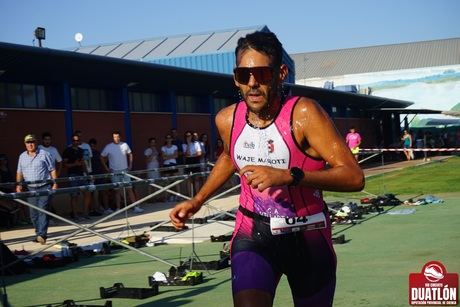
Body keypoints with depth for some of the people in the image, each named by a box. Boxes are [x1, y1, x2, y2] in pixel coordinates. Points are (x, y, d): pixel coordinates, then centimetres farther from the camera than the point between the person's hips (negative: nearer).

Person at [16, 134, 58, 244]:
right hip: (30, 188, 5)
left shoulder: (44, 154, -1)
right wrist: (18, 185, 5)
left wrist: (55, 183, -7)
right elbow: (19, 172, 17)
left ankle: (42, 234, -15)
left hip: (44, 187, -5)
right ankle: (39, 234, 17)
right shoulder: (22, 156, 11)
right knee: (33, 213, 7)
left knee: (43, 211, -12)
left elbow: (52, 170, 0)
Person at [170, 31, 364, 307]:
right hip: (253, 234, 2)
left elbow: (354, 177, -27)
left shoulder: (303, 113, -20)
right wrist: (197, 201, 13)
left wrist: (288, 176, -36)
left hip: (308, 237, -2)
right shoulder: (227, 119, -5)